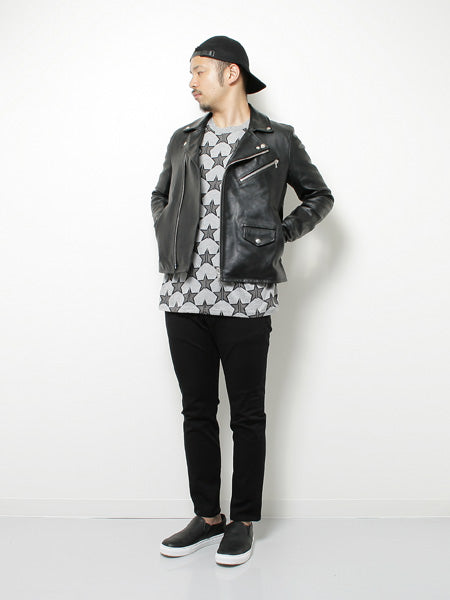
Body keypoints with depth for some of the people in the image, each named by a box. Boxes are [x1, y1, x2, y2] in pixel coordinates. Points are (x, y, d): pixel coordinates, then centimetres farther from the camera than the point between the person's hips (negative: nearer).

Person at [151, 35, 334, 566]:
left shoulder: (277, 140, 4)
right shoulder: (183, 141, 15)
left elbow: (319, 196, 14)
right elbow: (160, 196, 29)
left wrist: (281, 235, 0)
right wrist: (167, 238, 11)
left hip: (245, 298, -4)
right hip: (185, 296, 4)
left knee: (247, 414, 4)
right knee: (197, 411, 10)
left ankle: (244, 522, 18)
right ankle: (207, 517, 23)